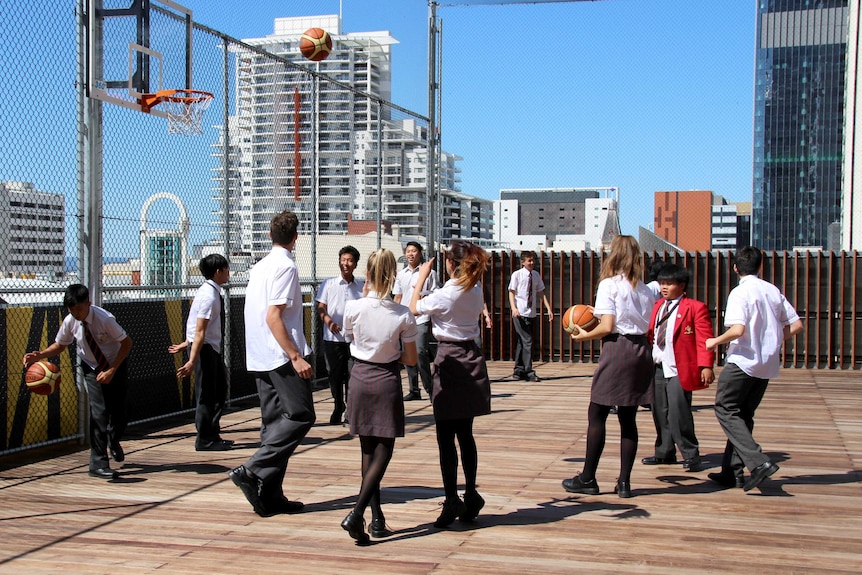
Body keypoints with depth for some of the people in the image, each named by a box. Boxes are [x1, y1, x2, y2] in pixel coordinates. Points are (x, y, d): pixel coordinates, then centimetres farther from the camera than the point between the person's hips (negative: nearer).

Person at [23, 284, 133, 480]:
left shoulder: (105, 319, -29)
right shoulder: (70, 322, -17)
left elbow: (127, 343, -19)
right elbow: (60, 345, 1)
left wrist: (111, 371, -24)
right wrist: (40, 355, -17)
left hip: (115, 367, -2)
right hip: (92, 369, 2)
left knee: (119, 414, 2)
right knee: (99, 411, -14)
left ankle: (113, 441, 38)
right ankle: (98, 463, -8)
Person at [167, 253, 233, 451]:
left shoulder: (212, 291, 9)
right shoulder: (209, 296, -21)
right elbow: (200, 331, -25)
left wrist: (187, 343, 23)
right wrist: (192, 361, -27)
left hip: (212, 347, 10)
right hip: (203, 348, -10)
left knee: (220, 391, 16)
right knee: (206, 394, -2)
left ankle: (213, 434, 26)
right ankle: (204, 440, 8)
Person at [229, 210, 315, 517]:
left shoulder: (259, 267, 16)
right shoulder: (286, 266, -9)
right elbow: (273, 316, -18)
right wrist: (296, 357, -20)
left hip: (260, 358, 9)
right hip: (283, 356, -9)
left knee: (273, 422, 9)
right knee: (300, 415, -7)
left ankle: (270, 494, 7)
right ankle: (252, 470, -15)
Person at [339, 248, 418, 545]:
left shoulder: (353, 308, -10)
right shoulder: (403, 315, -12)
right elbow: (411, 360, -4)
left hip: (360, 378, 2)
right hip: (388, 381, -2)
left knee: (368, 450, 15)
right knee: (383, 452, 4)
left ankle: (377, 518, 16)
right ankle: (356, 514, -13)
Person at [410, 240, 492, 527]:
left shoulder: (445, 294, -15)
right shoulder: (477, 290, 2)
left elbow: (415, 308, 1)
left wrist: (421, 278, 12)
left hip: (450, 358, -6)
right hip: (472, 357, 7)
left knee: (446, 435, -3)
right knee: (465, 433, 13)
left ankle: (452, 498, -7)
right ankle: (471, 495, 16)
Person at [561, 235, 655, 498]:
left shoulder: (609, 284, -6)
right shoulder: (646, 289, 12)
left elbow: (607, 327, -13)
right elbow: (649, 329, 10)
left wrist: (584, 336, 4)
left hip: (617, 349, -6)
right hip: (641, 351, 6)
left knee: (597, 415, 2)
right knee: (628, 418, 9)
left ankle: (587, 478, 6)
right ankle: (624, 482, 9)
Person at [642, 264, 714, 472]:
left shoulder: (695, 308, -6)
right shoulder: (657, 306, 16)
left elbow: (704, 339, -11)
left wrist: (706, 366, -19)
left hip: (680, 370, -7)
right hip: (658, 368, 7)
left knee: (678, 414, -9)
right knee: (660, 413, 10)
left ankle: (691, 455, 3)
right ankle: (664, 453, 22)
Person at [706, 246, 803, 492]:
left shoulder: (740, 292, -12)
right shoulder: (773, 291, 8)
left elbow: (738, 330, -25)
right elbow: (796, 325, 9)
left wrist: (716, 341, -8)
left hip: (743, 360, -7)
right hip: (768, 363, 7)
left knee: (725, 409, 2)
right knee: (744, 414, 15)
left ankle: (759, 462, -13)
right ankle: (732, 471, 16)